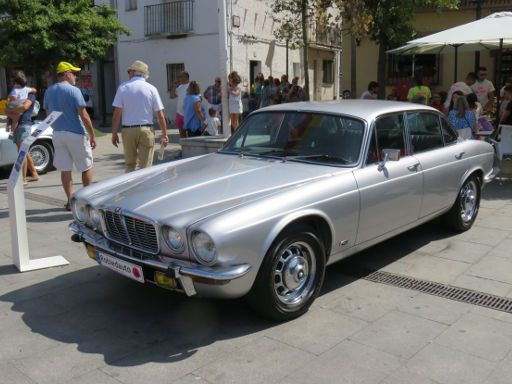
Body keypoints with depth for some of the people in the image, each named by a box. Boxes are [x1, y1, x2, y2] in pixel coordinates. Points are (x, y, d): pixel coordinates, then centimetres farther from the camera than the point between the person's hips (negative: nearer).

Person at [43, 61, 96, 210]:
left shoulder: (49, 92, 8)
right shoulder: (73, 91, -12)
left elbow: (48, 114, 14)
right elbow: (84, 116, -15)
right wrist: (92, 135, -10)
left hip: (57, 134, 6)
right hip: (76, 134, -6)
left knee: (65, 170, 8)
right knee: (87, 167, 8)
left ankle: (70, 201, 11)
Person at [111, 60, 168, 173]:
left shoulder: (123, 87, 1)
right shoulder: (151, 89, 1)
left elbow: (117, 113, -5)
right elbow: (160, 115, -2)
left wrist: (114, 133, 2)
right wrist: (164, 135, 5)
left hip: (128, 130, 1)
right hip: (146, 130, -1)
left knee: (129, 164, 15)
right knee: (146, 166, 3)